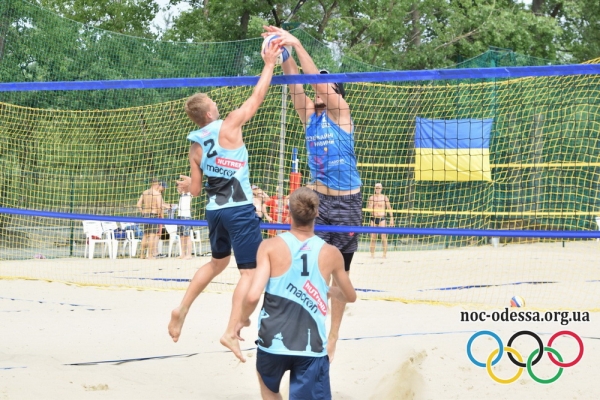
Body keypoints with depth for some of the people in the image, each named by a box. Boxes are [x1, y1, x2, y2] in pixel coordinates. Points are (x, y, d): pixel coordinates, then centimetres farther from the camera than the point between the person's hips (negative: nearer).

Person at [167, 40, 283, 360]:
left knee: (218, 261, 29)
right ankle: (231, 333, -12)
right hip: (239, 210, -7)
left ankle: (182, 310, 26)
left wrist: (185, 185, 34)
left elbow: (196, 189, 11)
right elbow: (257, 97, -5)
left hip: (214, 209, 7)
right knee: (250, 272, -3)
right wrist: (269, 64, 4)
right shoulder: (228, 126, -9)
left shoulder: (195, 147, 6)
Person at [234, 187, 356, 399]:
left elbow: (253, 296, -14)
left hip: (273, 341, 0)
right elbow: (350, 297, 17)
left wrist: (243, 319, 7)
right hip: (312, 347, 0)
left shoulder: (271, 246, -6)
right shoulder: (330, 254, 1)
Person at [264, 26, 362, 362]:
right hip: (318, 199, 3)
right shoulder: (310, 116, 6)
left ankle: (333, 333, 11)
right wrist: (285, 54, -22)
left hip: (347, 202, -3)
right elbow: (296, 83, -7)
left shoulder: (341, 113, -6)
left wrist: (297, 44, -24)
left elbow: (319, 80, -19)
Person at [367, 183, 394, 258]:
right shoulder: (371, 197, 7)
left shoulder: (384, 197, 2)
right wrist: (370, 205, -13)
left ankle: (385, 254, -9)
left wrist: (391, 218, -2)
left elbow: (389, 208, 4)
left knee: (384, 236, -11)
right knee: (373, 237, 2)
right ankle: (372, 254, 8)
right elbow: (367, 208, 9)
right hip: (373, 218, 2)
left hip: (382, 218, -2)